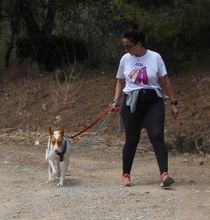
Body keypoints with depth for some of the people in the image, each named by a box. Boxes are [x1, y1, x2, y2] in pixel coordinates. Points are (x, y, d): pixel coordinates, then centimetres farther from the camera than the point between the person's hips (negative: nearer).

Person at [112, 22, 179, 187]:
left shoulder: (155, 57, -3)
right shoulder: (125, 59, 4)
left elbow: (165, 81, 2)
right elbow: (120, 82, 14)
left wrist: (173, 103, 1)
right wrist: (116, 101, 2)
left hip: (153, 101, -1)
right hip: (131, 103, 2)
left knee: (157, 136, -15)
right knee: (132, 139, 5)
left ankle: (164, 174, -22)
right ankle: (126, 175, 18)